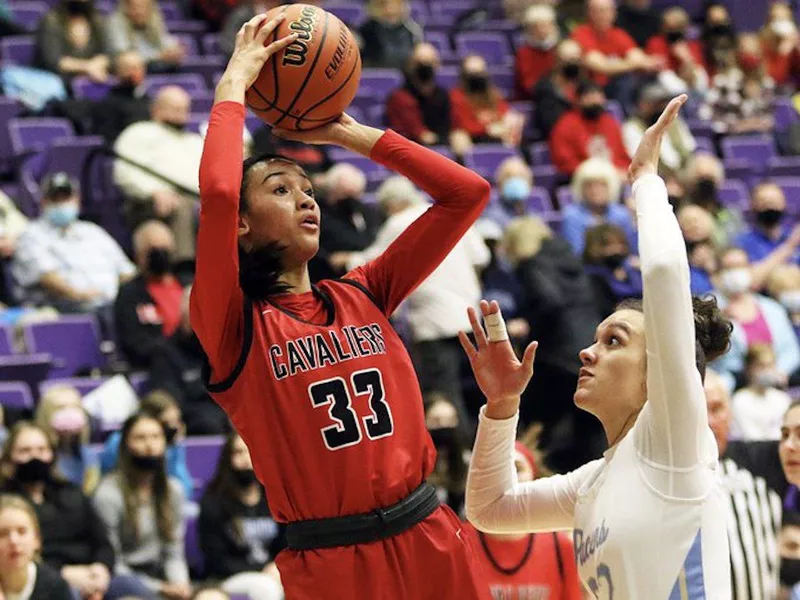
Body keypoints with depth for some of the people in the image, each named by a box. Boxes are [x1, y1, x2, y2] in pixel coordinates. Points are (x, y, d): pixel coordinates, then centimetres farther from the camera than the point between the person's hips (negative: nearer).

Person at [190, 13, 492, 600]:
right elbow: (218, 192, -21)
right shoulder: (234, 328, -4)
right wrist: (235, 84, -6)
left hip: (430, 538, 5)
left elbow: (468, 193, 10)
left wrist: (346, 132, 10)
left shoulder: (360, 296, 11)